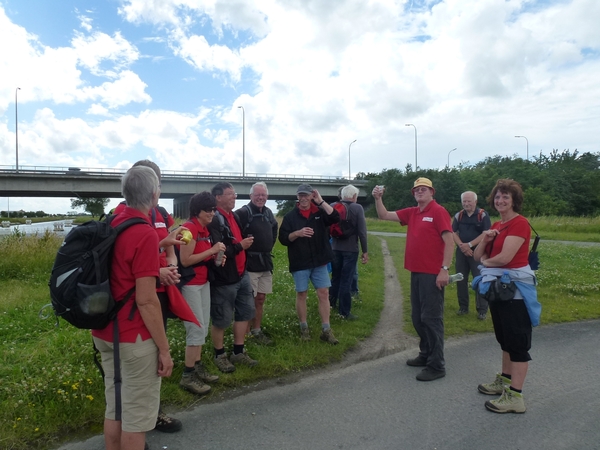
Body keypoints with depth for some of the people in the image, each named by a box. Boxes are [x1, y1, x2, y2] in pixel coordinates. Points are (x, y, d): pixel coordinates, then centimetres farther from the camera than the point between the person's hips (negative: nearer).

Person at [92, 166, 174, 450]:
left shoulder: (112, 225, 4)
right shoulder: (145, 234, -21)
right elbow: (146, 301, -22)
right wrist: (164, 348, -15)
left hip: (104, 332, 8)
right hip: (133, 337, -8)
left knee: (114, 407, 20)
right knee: (137, 414, 6)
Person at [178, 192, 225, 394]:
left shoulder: (204, 228, 11)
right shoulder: (189, 227, -17)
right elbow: (185, 260, -21)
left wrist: (216, 257, 3)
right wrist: (212, 250, -19)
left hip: (203, 282, 9)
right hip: (190, 284, -9)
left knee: (203, 327, 14)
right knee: (197, 329, -5)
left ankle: (198, 367, 26)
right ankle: (187, 376, 7)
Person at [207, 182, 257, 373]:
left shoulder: (234, 216, 11)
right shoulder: (214, 220, -19)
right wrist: (240, 246, -21)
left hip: (241, 275, 9)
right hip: (223, 279, -9)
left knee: (246, 312, 15)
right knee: (221, 319, 6)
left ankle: (238, 353, 30)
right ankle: (219, 356, 26)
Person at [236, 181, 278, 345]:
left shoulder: (268, 213, 11)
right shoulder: (243, 212, -13)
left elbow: (274, 231, 28)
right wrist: (244, 247, -15)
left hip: (266, 262, 7)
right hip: (249, 263, -7)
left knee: (260, 299, 14)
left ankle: (256, 331, 26)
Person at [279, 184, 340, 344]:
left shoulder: (320, 212, 5)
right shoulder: (290, 216, 1)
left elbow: (335, 218, -14)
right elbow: (283, 238, -4)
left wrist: (321, 201, -16)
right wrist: (298, 233, -20)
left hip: (319, 261, 1)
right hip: (300, 263, -1)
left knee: (324, 293, 2)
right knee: (301, 294, 7)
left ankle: (326, 330, 11)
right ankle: (304, 328, 22)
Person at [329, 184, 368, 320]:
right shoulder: (357, 208, -9)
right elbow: (362, 231, -12)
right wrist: (365, 251, -6)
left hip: (335, 248, 5)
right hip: (350, 249, -4)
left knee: (335, 277, 20)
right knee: (346, 280, 1)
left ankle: (331, 304, 33)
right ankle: (344, 312, 8)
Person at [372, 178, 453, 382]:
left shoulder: (438, 211, -9)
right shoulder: (411, 213, 12)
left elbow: (449, 242, -14)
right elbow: (384, 216, 16)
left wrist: (444, 269, -20)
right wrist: (378, 199, 1)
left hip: (432, 273, -8)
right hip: (416, 272, 8)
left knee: (431, 318, -4)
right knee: (418, 317, 15)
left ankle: (437, 365, 5)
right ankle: (426, 354, 30)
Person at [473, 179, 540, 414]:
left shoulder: (519, 223, -14)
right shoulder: (496, 225, 12)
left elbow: (505, 257, -25)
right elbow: (477, 256, 10)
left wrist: (486, 261, -5)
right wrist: (484, 238, -8)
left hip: (515, 289, -9)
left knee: (517, 341, -2)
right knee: (505, 338, 19)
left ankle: (515, 396, 5)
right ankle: (505, 380, 33)